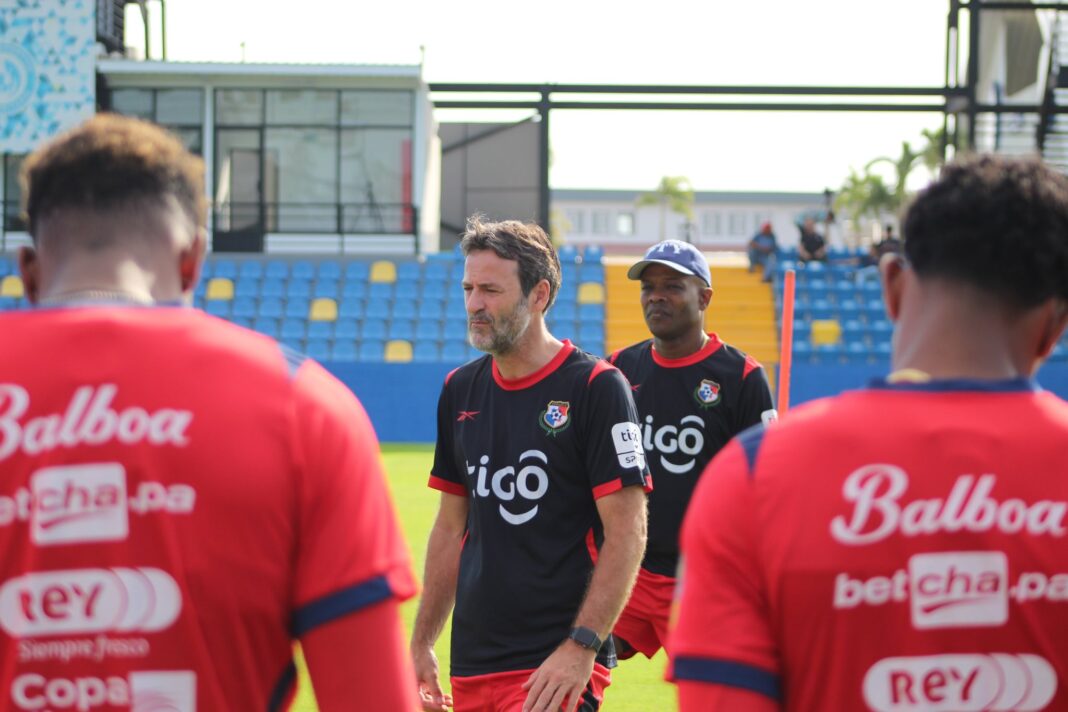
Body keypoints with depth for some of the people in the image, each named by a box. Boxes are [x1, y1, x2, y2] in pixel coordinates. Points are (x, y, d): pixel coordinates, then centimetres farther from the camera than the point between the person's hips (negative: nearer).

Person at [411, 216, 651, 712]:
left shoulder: (595, 387, -7)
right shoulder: (460, 390, 12)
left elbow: (627, 532, -11)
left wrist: (581, 647, -18)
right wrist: (421, 644, 15)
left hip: (557, 666, -6)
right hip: (472, 666, 6)